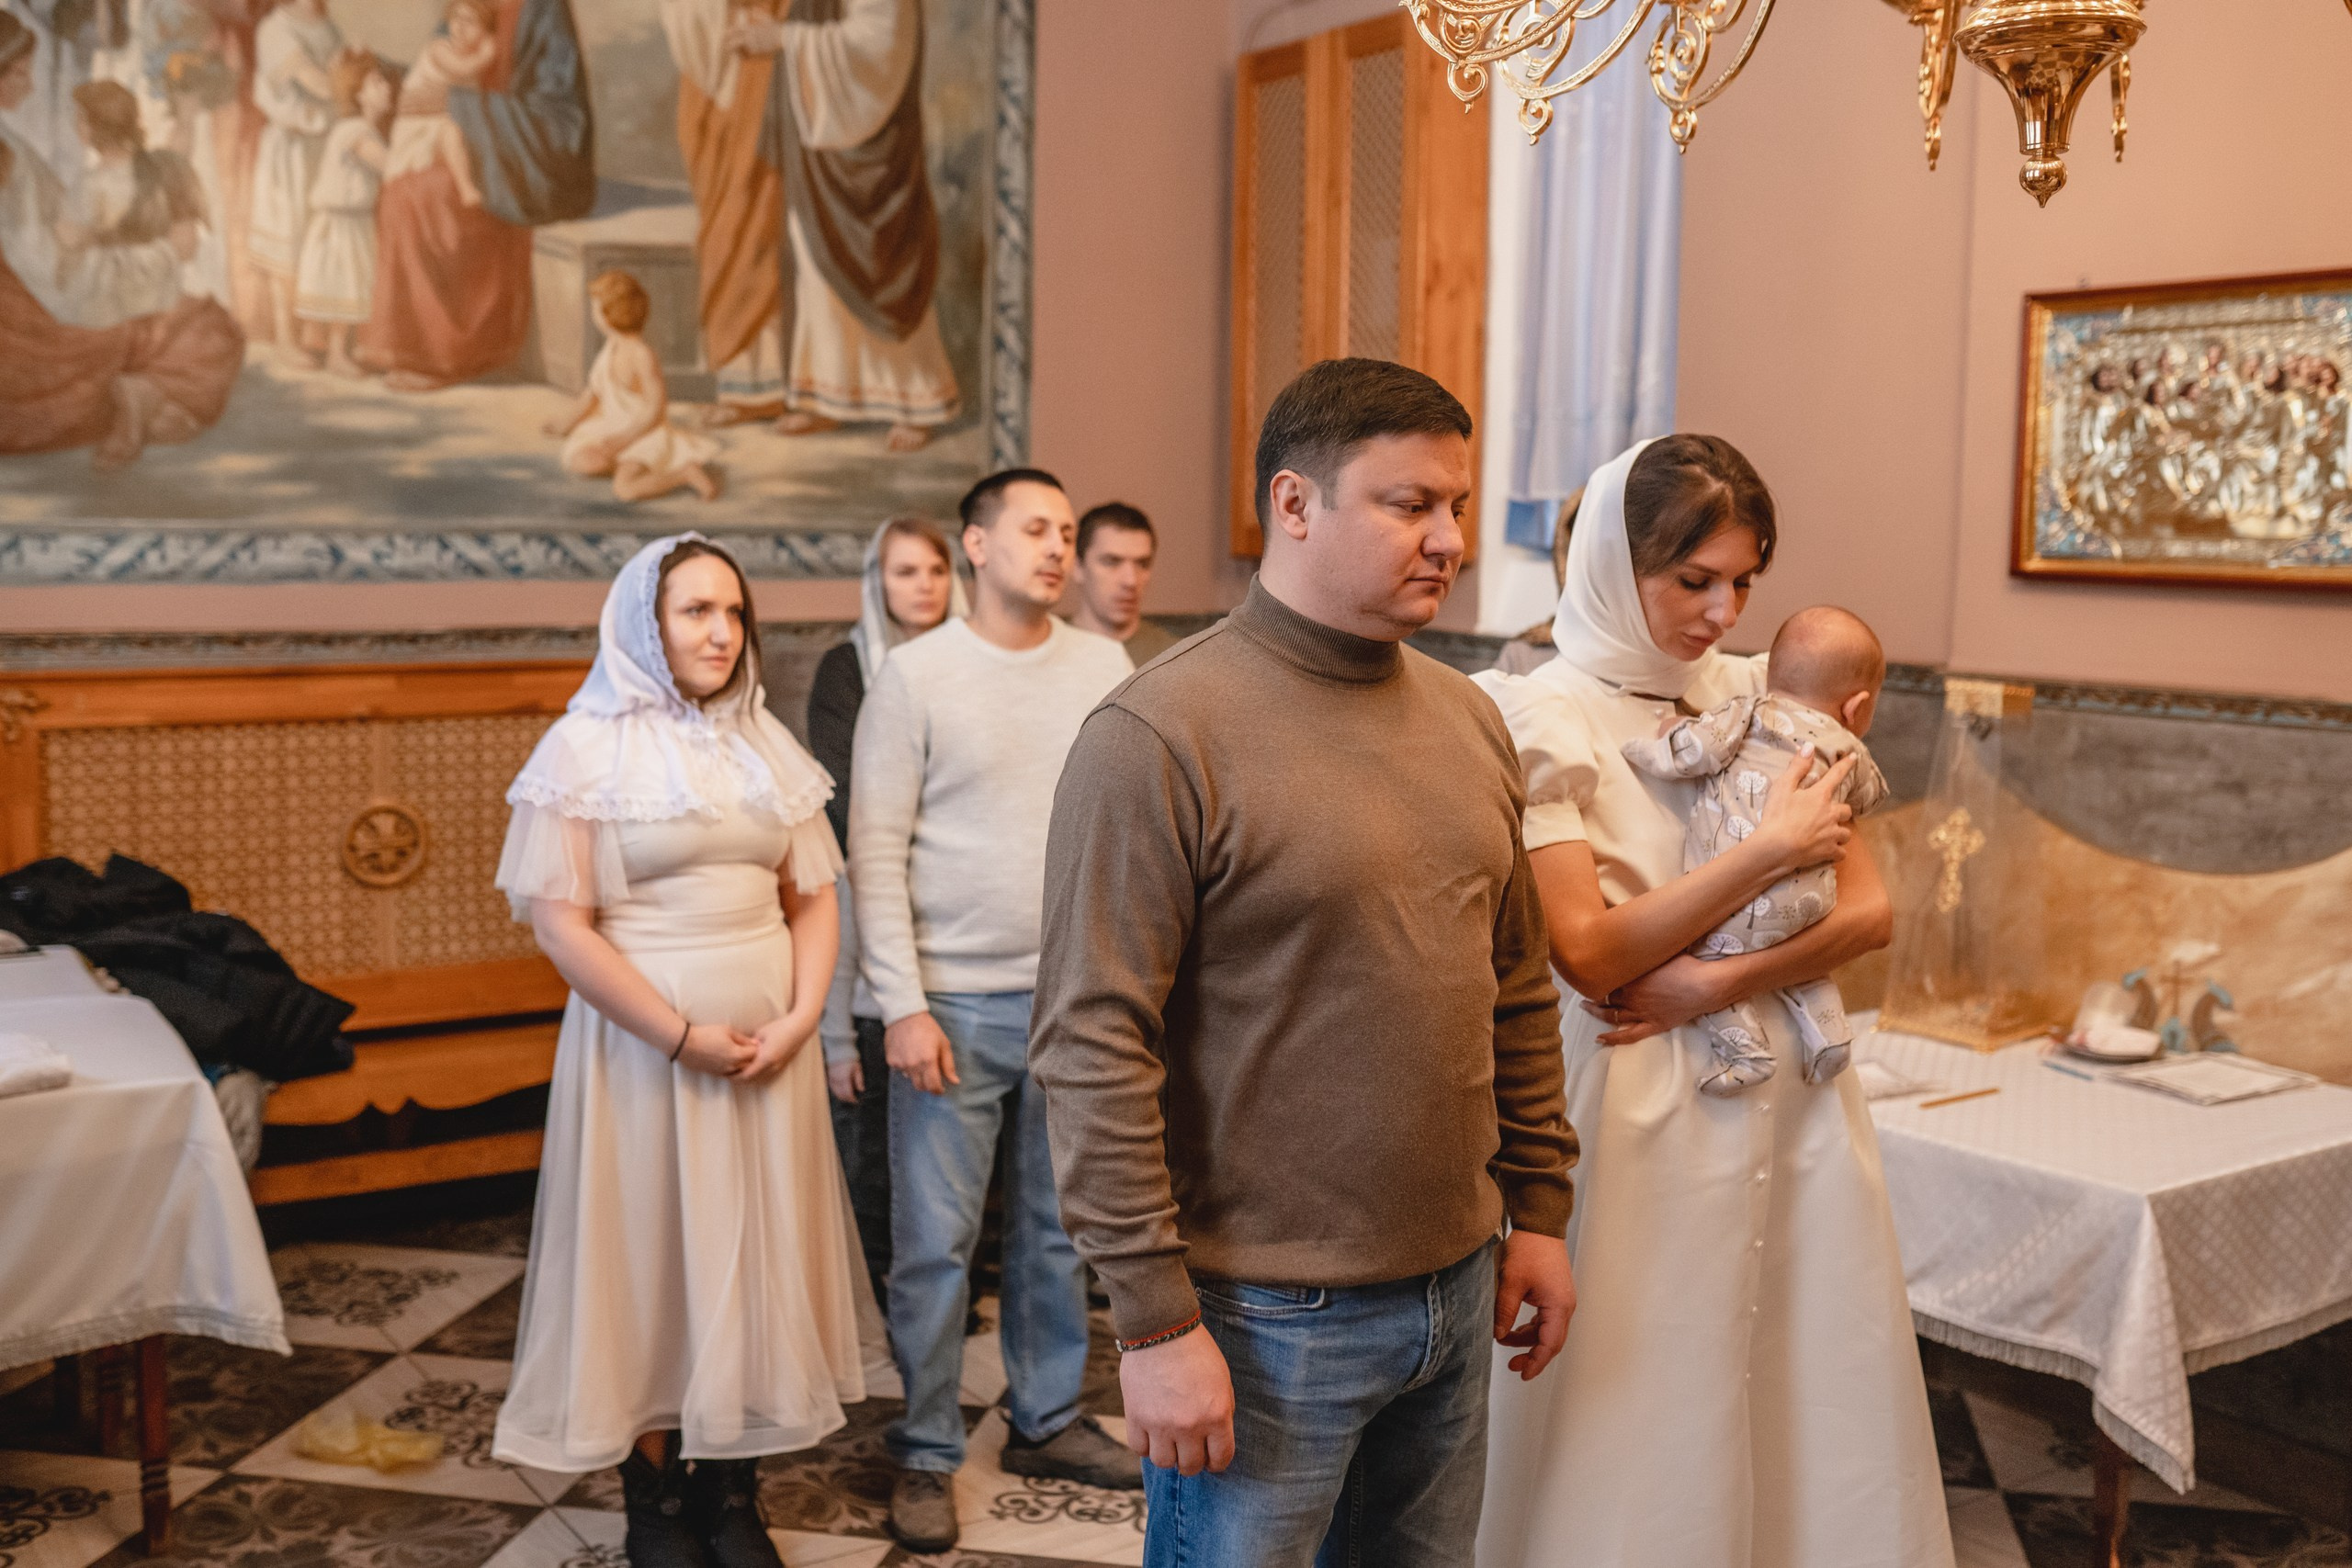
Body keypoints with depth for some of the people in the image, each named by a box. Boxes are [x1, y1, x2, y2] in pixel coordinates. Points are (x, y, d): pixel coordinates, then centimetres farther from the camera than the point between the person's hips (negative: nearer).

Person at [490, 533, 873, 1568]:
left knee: (755, 1255, 9)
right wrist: (683, 1035, -15)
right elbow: (559, 922, -12)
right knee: (650, 1261, 5)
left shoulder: (765, 742, 9)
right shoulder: (587, 747, -6)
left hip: (769, 1047, 5)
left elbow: (813, 898, 9)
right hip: (644, 1045, -4)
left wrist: (797, 1020, -7)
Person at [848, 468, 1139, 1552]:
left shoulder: (1104, 669, 4)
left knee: (1058, 1228, 15)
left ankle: (1048, 1421, 31)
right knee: (936, 1242, 4)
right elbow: (875, 853, -7)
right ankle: (924, 1455, 19)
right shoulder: (915, 675, -5)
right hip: (954, 1006, -3)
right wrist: (902, 1006, -12)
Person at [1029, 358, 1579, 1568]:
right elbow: (1092, 1047, -18)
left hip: (1454, 1287, 7)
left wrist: (1538, 1208, 13)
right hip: (1264, 1319, -7)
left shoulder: (1468, 719, 8)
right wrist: (1154, 1320, -18)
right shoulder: (1160, 734, -15)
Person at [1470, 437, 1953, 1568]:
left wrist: (1721, 983, -11)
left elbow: (1868, 910, 4)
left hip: (1793, 1101, 5)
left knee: (1813, 1409, 11)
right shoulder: (1545, 719, -7)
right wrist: (1770, 851, -11)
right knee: (1647, 1431, 4)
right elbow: (1589, 953, -14)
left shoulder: (1767, 700, 8)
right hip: (1643, 1111, -4)